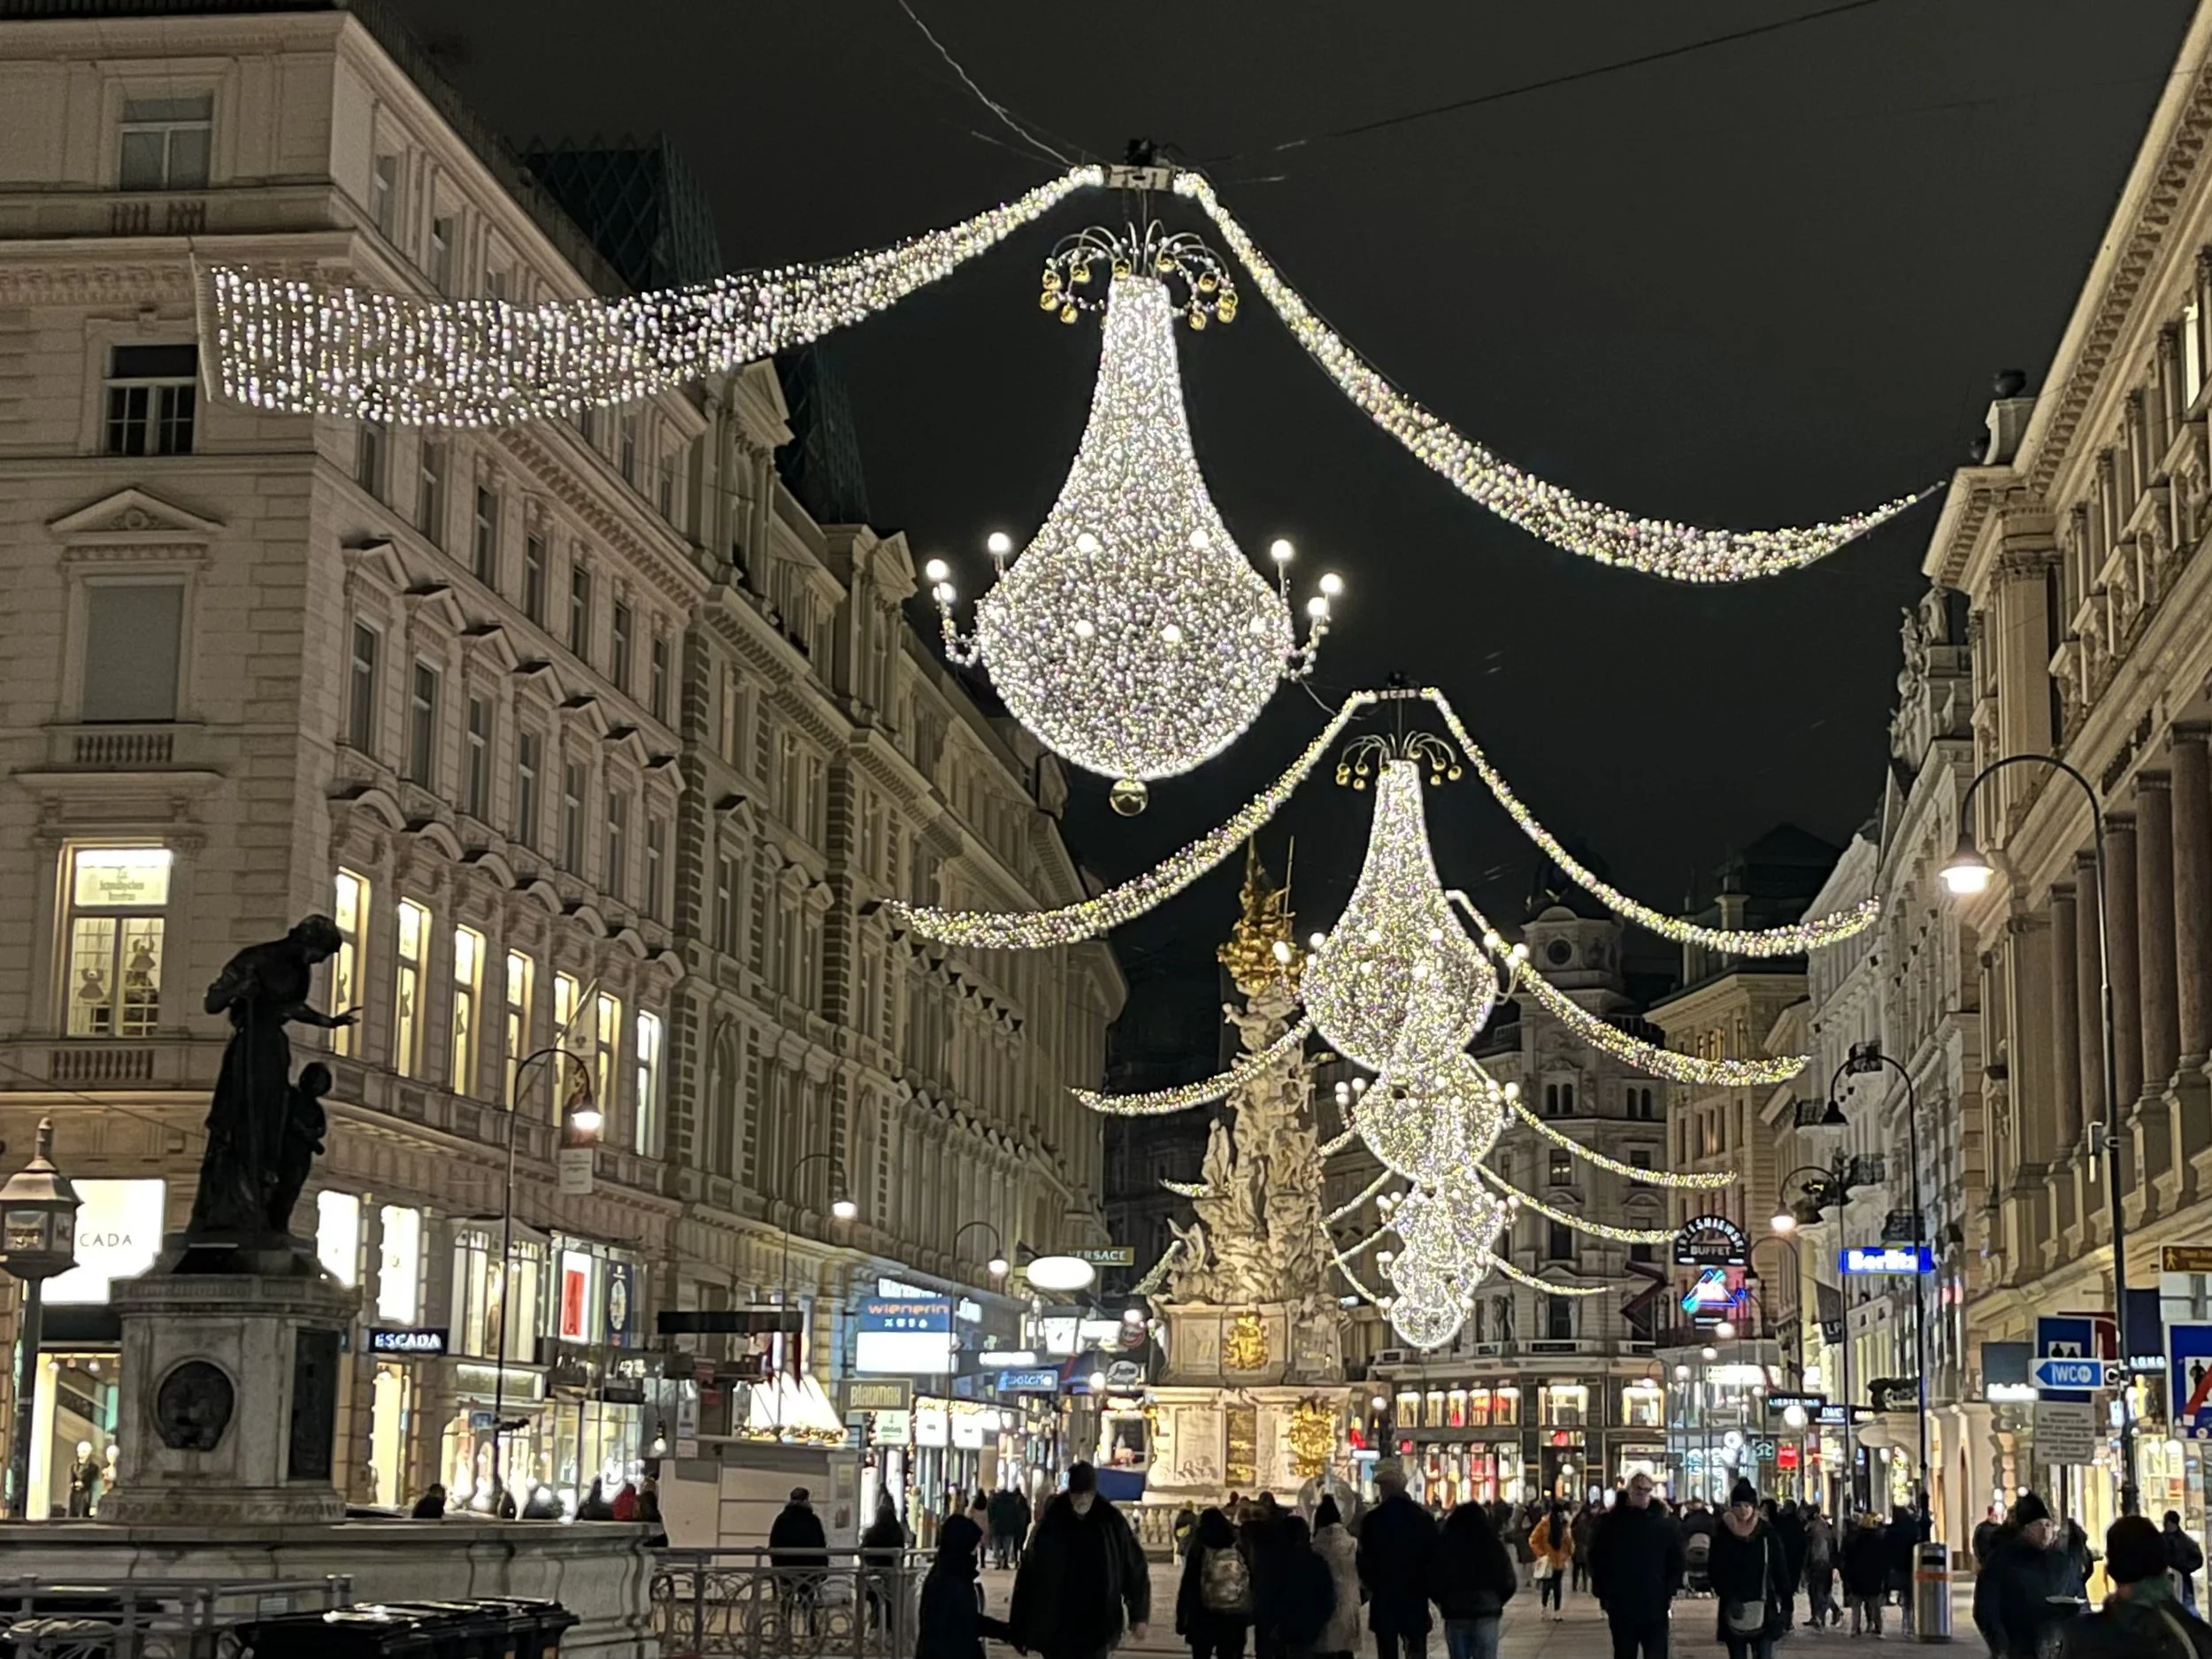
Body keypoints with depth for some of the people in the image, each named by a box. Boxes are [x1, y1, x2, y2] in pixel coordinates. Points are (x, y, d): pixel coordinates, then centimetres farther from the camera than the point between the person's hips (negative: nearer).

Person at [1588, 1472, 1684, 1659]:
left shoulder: (1665, 1522, 0)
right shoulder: (1611, 1523, -1)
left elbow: (1676, 1560, 6)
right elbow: (1597, 1560, 3)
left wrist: (1671, 1591, -2)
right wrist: (1604, 1595, -1)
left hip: (1655, 1607, 0)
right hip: (1621, 1606, 0)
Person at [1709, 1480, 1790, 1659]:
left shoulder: (1767, 1533, -1)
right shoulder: (1722, 1535, 0)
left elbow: (1780, 1570, 1)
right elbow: (1715, 1572, 0)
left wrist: (1786, 1605, -4)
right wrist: (1729, 1599, -14)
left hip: (1763, 1610, -1)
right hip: (1734, 1613, 1)